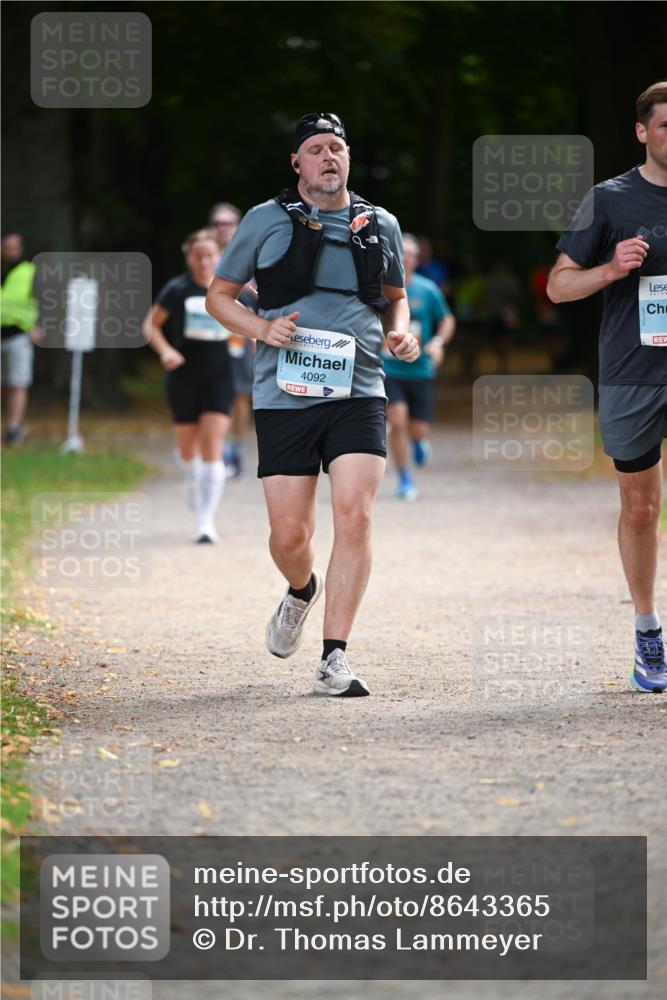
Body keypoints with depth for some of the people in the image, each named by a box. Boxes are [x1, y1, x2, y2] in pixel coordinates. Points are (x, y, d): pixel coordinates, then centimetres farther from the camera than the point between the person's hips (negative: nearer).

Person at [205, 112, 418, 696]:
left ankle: (334, 659, -12)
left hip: (358, 395, 1)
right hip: (285, 397, -1)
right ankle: (302, 591, 37)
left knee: (355, 515, -16)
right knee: (290, 534, -1)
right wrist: (263, 329, -7)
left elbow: (395, 296, 27)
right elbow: (219, 296, 11)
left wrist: (401, 332, 5)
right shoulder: (266, 222, 5)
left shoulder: (380, 226, 12)